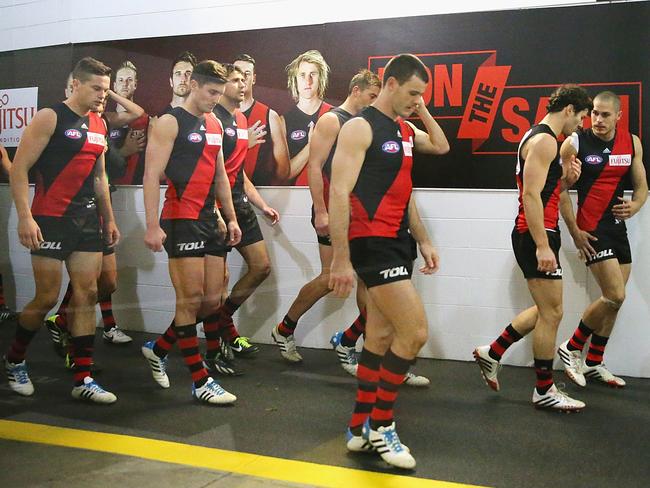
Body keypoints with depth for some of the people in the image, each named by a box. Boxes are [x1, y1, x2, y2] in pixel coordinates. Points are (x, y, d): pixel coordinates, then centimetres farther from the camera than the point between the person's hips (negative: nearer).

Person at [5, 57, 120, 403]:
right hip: (51, 220, -7)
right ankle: (14, 361, 23)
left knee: (87, 295, 2)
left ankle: (83, 380, 5)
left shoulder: (99, 124, 12)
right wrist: (24, 217, -20)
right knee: (47, 298, -2)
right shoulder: (50, 118, -9)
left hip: (87, 220, 7)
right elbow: (19, 169, -12)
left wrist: (109, 219, 19)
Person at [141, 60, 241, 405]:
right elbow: (152, 175, -13)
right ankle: (200, 382, 2)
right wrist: (153, 226, -20)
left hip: (209, 220, 8)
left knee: (211, 301, 7)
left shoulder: (215, 124, 16)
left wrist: (231, 217, 19)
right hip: (181, 220, -8)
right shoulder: (170, 123, -7)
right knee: (191, 299, -5)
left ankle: (158, 349, 26)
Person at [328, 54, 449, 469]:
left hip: (397, 242, 9)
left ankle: (360, 429, 19)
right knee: (415, 333, -13)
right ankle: (380, 425, 0)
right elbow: (339, 193, -17)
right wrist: (341, 259, -21)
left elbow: (442, 147, 32)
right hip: (372, 243, -9)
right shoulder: (360, 127, -11)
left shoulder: (404, 130, 14)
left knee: (382, 337, 10)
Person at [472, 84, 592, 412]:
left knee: (546, 310, 18)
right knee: (552, 313, -3)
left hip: (537, 235, 11)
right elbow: (531, 196, -22)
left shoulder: (541, 138, 18)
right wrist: (542, 246, -25)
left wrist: (565, 180, 7)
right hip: (536, 236, -11)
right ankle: (544, 391, 8)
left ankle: (491, 354, 23)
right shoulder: (544, 141, -14)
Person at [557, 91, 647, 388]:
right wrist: (574, 232, -10)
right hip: (592, 230, -6)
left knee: (613, 299, 9)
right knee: (615, 297, -13)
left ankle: (593, 363, 22)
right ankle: (572, 348, 6)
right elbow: (560, 189, -6)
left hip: (618, 228, 6)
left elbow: (641, 186, 11)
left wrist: (635, 205, -12)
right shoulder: (575, 143, -9)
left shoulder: (632, 143, 4)